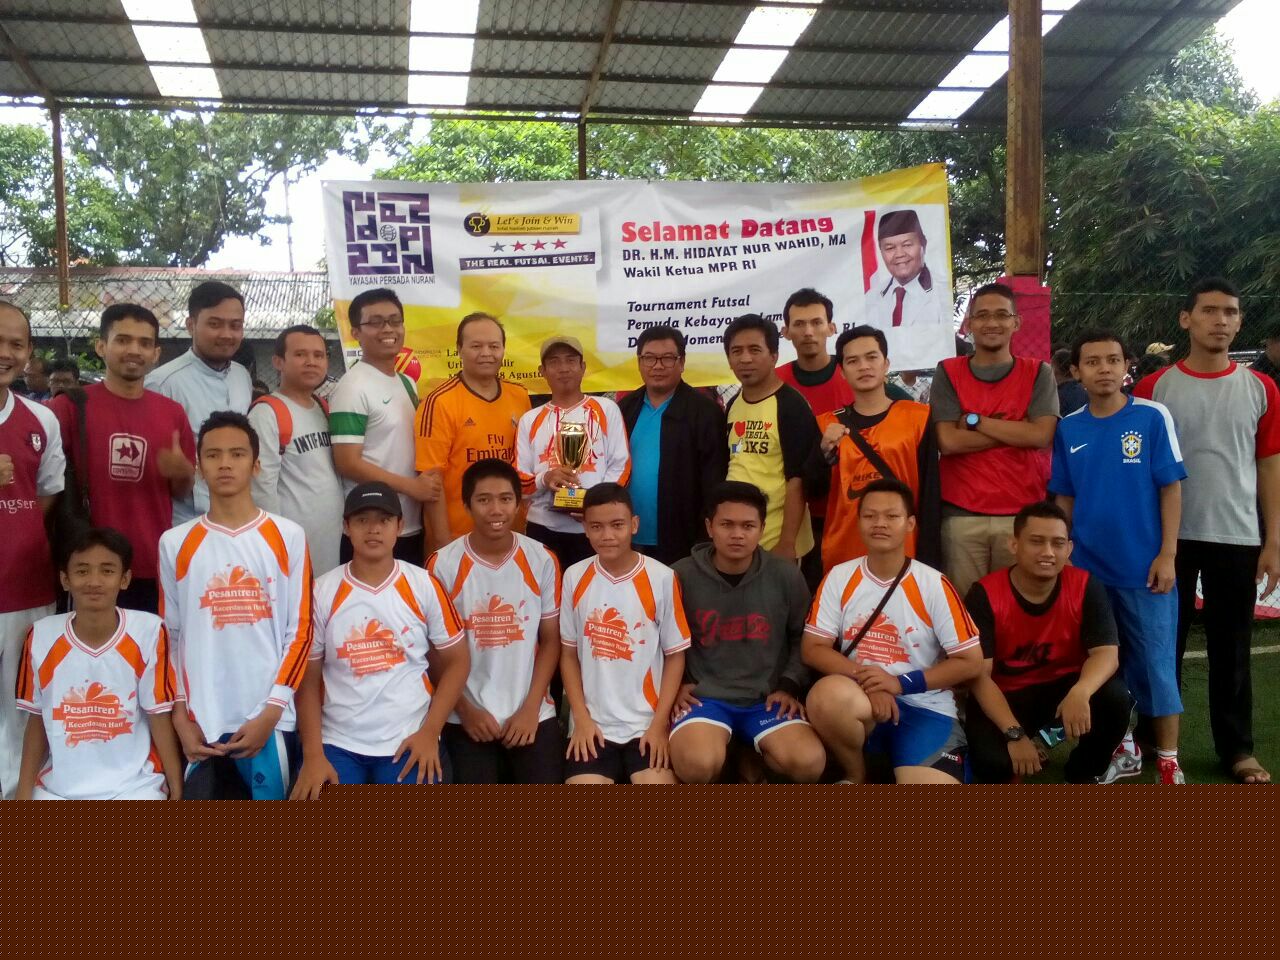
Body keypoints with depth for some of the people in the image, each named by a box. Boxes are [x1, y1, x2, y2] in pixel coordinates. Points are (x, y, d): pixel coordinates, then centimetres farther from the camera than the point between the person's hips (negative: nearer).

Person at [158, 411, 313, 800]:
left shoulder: (288, 537, 2)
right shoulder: (175, 543, 8)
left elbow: (300, 631, 0)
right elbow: (171, 636, 10)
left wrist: (271, 710, -8)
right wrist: (179, 716, 2)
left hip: (268, 722, -1)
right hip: (201, 725, 1)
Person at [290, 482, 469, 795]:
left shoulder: (425, 587, -1)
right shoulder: (322, 592, 0)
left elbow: (456, 661, 4)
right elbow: (308, 678, 3)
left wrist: (430, 732, -6)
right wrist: (313, 754, -7)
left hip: (410, 741, 0)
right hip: (337, 742, 1)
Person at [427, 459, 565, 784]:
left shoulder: (542, 560, 0)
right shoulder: (443, 565, -6)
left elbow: (551, 640, 3)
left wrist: (531, 708, -6)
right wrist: (465, 711, -7)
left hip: (533, 713, 1)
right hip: (468, 717, -1)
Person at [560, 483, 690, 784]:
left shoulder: (661, 578, -5)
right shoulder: (575, 577, 1)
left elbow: (675, 655, 1)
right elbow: (569, 653, 7)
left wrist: (659, 723, -6)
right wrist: (581, 719, -2)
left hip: (648, 724, -1)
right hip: (593, 725, 1)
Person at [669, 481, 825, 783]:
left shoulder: (786, 577, 1)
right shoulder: (682, 576, -3)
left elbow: (802, 638, 12)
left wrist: (789, 685, -1)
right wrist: (676, 684, -4)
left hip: (768, 698, 2)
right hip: (704, 696, -2)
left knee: (809, 763, -25)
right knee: (697, 765, -33)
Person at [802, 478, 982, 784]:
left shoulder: (933, 585, -6)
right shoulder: (839, 578, -1)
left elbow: (971, 661, -3)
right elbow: (813, 649, -2)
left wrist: (901, 683, -13)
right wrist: (865, 681, -18)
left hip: (925, 707, -2)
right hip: (858, 701, 2)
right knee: (827, 694, -36)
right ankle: (855, 777, -4)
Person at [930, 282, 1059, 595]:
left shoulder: (1038, 373, 7)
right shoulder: (948, 373, 5)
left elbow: (1041, 435, -8)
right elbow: (948, 441, -7)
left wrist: (973, 420, -6)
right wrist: (1018, 430, -6)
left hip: (1024, 515, 1)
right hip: (961, 516, 0)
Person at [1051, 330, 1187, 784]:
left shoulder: (1152, 417, -6)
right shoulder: (1068, 429, 3)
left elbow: (1171, 488, -5)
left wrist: (1167, 554, -10)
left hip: (1144, 566, -3)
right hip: (1088, 568, 4)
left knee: (1156, 662, 4)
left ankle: (1168, 760, 16)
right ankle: (1122, 748, 29)